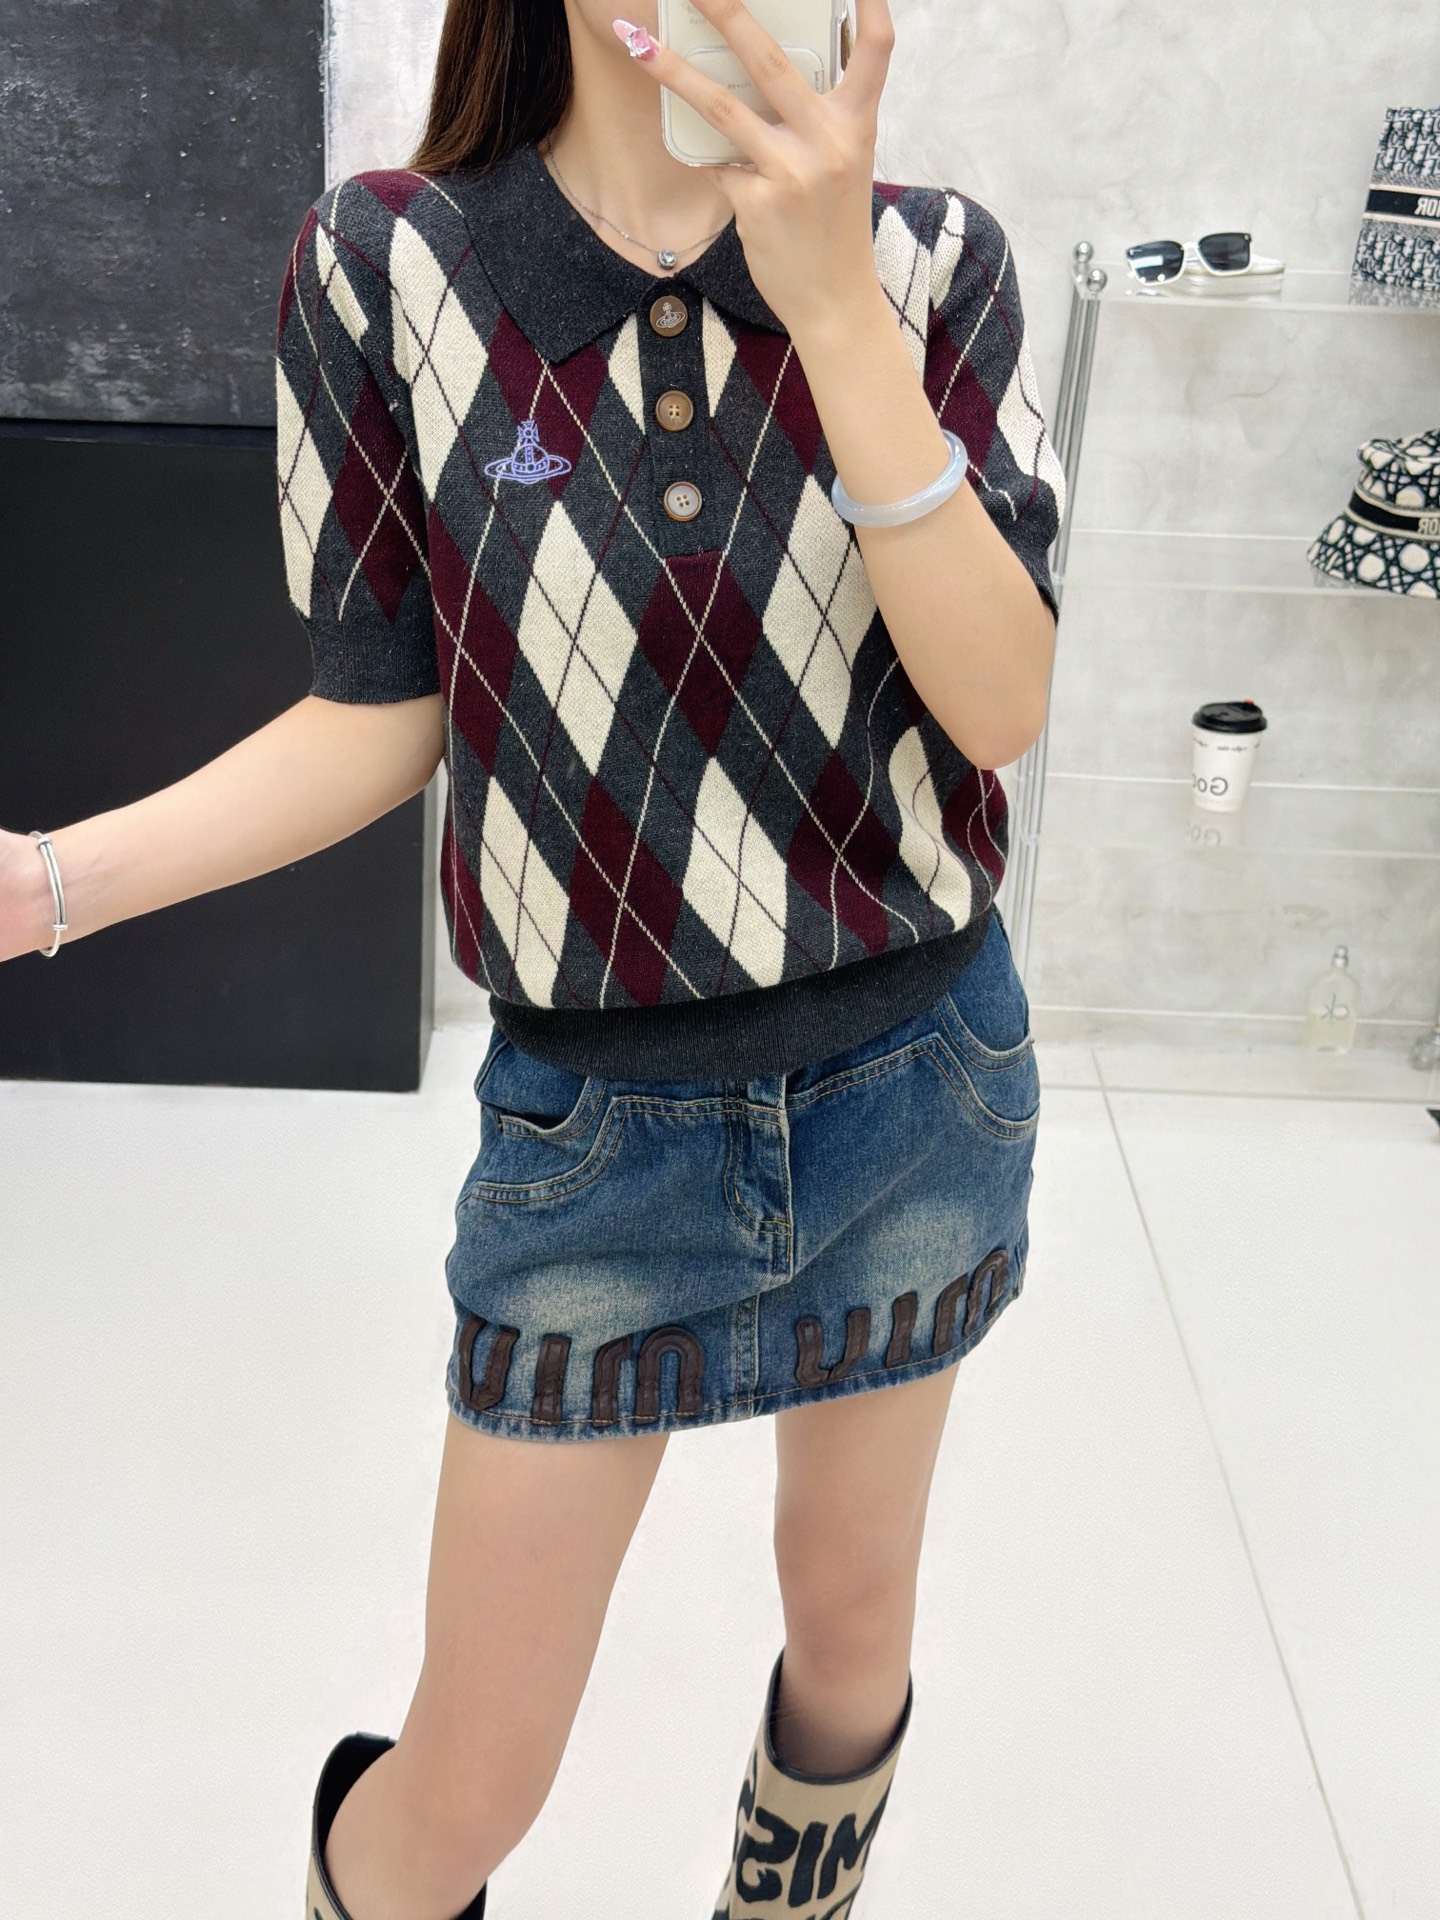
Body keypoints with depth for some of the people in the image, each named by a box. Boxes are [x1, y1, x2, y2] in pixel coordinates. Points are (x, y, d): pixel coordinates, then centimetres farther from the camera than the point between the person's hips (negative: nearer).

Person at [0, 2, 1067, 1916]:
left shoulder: (935, 261, -7)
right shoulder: (388, 265, -9)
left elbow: (1002, 705, -16)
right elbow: (384, 719, -3)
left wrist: (833, 304, -25)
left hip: (919, 1087, 2)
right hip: (596, 1117, -1)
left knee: (853, 1621, 22)